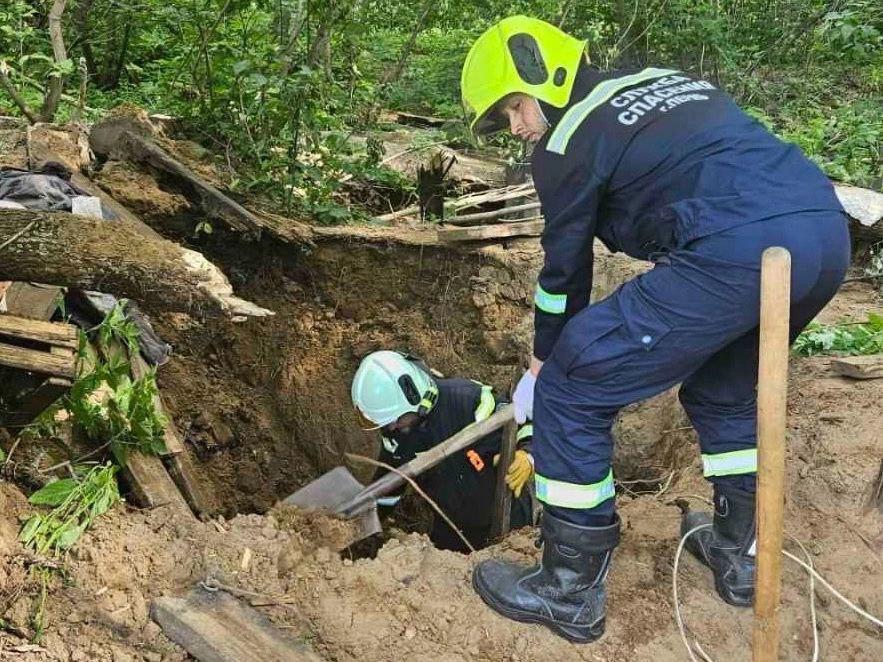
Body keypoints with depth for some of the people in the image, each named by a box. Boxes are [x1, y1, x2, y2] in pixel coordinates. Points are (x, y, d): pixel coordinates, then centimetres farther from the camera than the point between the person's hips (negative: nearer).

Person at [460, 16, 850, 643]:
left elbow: (565, 268, 13)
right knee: (722, 388, 32)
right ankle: (741, 554, 40)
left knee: (571, 393, 3)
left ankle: (571, 591, 13)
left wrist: (541, 368, 29)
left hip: (736, 254, -9)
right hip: (828, 232, 9)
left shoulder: (569, 137, 6)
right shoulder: (668, 81, 29)